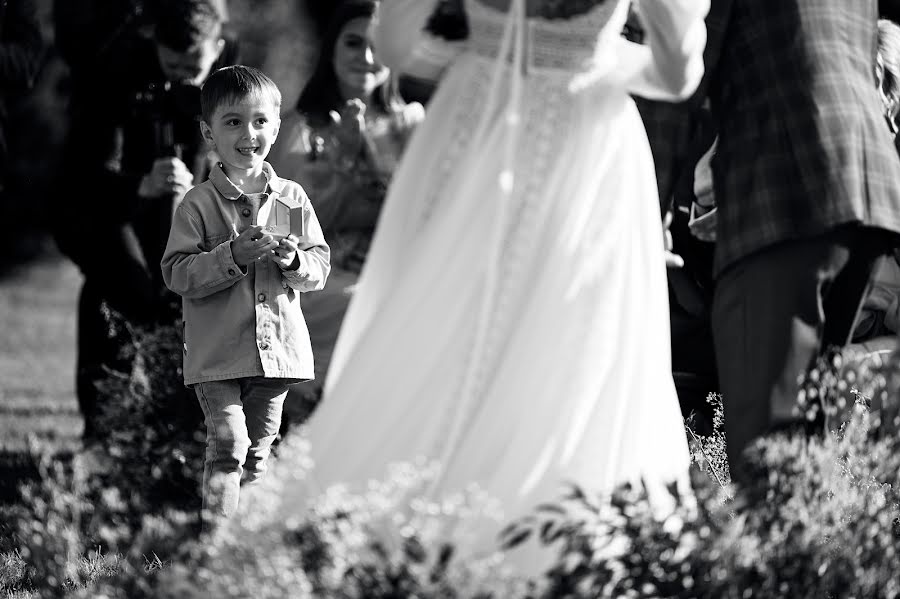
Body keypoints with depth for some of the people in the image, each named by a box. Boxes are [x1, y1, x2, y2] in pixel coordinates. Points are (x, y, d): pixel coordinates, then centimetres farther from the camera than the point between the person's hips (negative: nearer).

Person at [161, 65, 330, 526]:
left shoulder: (293, 198, 5)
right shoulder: (199, 203, -5)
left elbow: (321, 267, 7)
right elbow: (177, 272, -10)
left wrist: (294, 261, -15)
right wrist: (233, 256, -22)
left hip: (278, 345, 4)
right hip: (218, 351, -4)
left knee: (258, 451, 13)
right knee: (227, 447, -13)